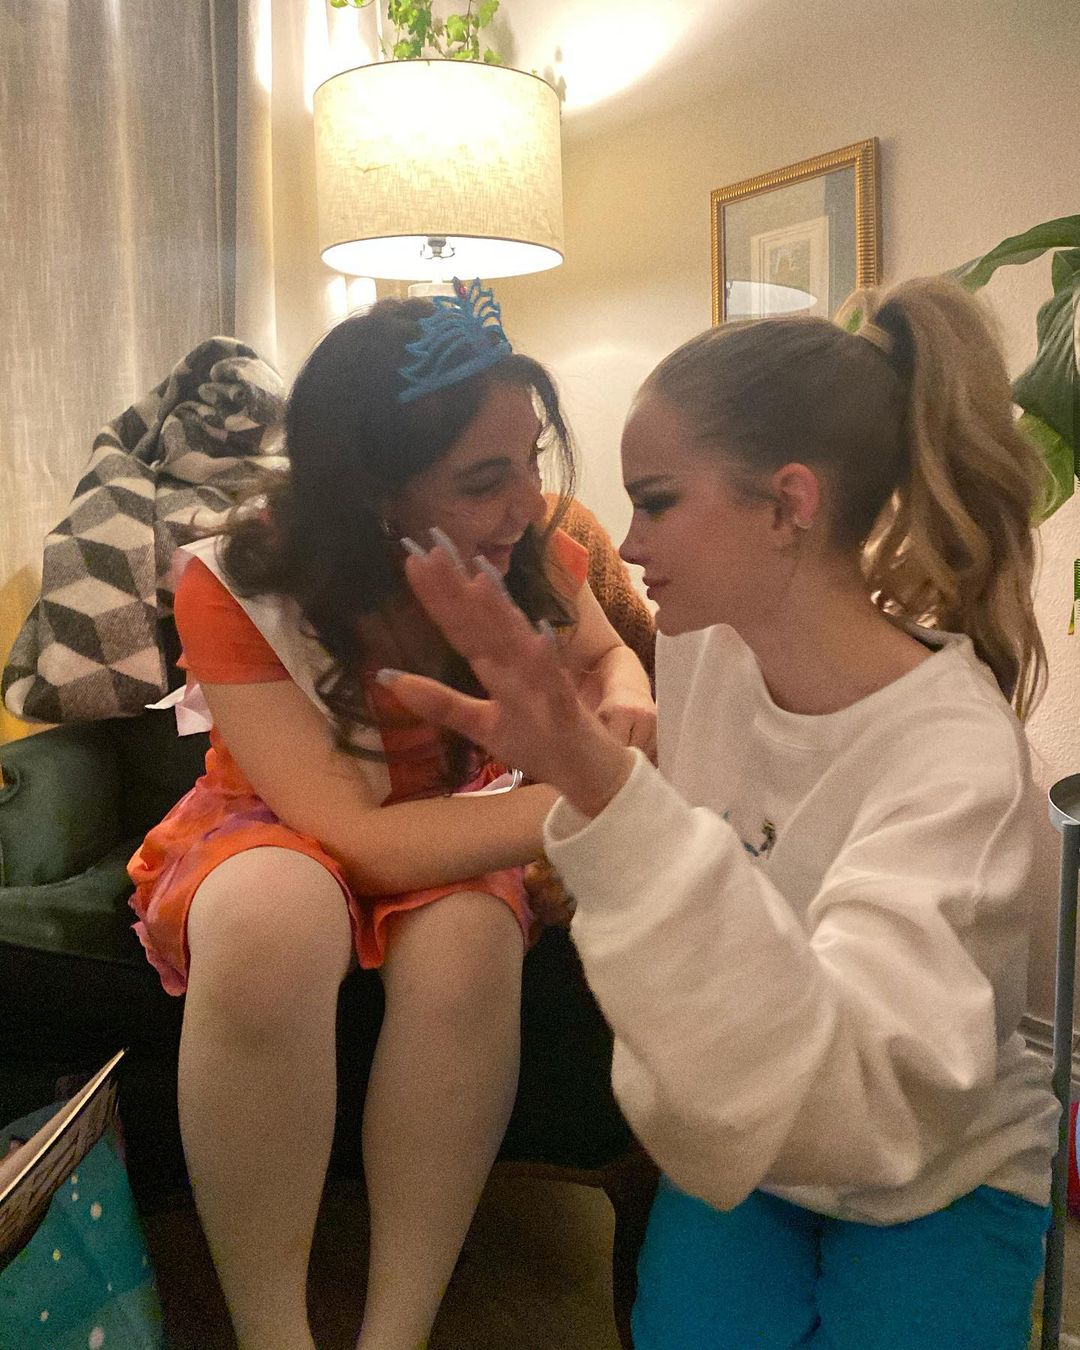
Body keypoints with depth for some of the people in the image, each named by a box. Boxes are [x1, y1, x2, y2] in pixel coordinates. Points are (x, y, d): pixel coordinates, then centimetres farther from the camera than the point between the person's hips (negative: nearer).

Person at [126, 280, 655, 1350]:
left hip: (452, 818, 3)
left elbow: (605, 653, 5)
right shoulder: (238, 589, -27)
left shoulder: (532, 550, -18)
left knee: (470, 938, -34)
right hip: (279, 831, -2)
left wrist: (623, 702, -20)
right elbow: (360, 835, -31)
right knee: (274, 915, -38)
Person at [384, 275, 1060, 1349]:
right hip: (740, 1143, 3)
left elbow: (849, 1096, -42)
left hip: (938, 1178, -2)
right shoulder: (702, 642, -11)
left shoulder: (956, 755, -28)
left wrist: (606, 790, -53)